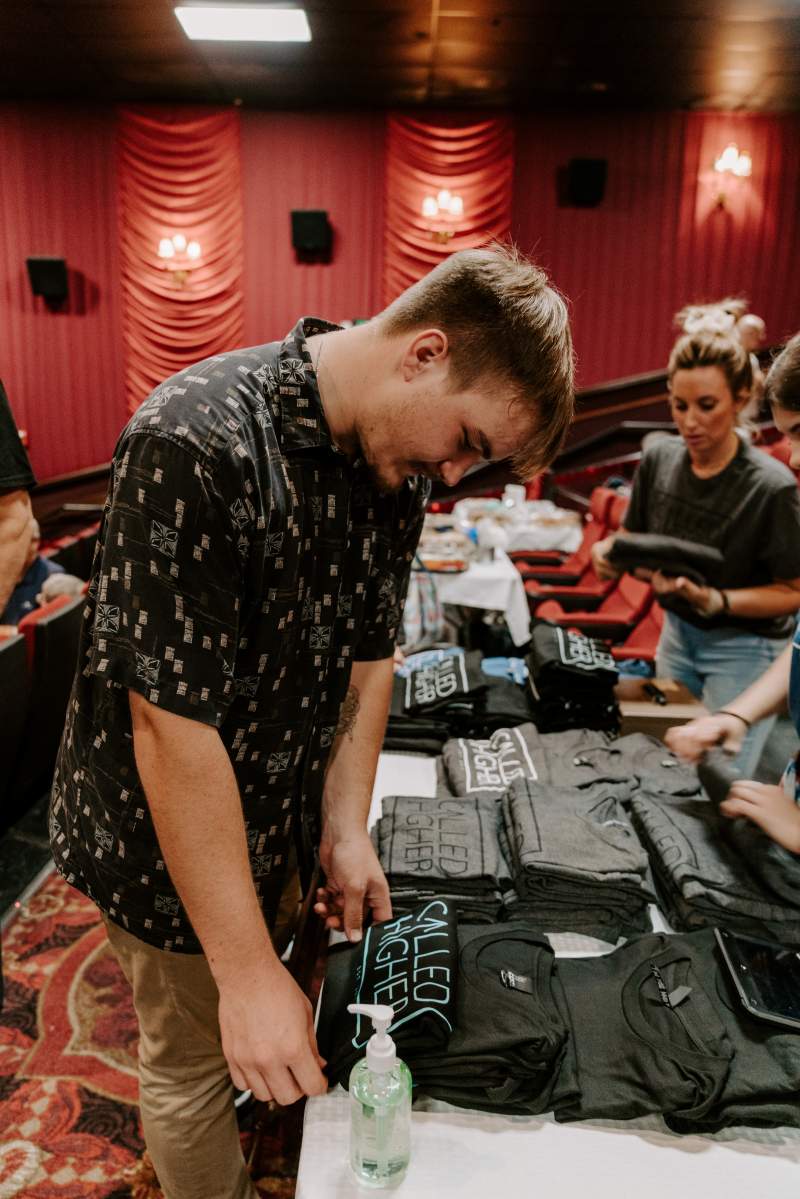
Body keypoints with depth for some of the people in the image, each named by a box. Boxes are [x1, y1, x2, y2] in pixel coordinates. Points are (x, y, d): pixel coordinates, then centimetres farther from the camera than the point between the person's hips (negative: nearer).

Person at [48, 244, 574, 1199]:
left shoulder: (397, 454, -6)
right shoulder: (198, 445, -32)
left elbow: (369, 652, 1)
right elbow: (174, 725, -31)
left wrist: (345, 828, -5)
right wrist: (248, 973, -25)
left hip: (276, 812, 7)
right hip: (160, 832, -6)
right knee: (196, 1060, 18)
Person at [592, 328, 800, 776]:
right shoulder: (660, 459, -10)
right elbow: (632, 536, 4)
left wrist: (712, 600, -31)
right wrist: (609, 549, -18)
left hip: (744, 649, -5)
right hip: (677, 633, 5)